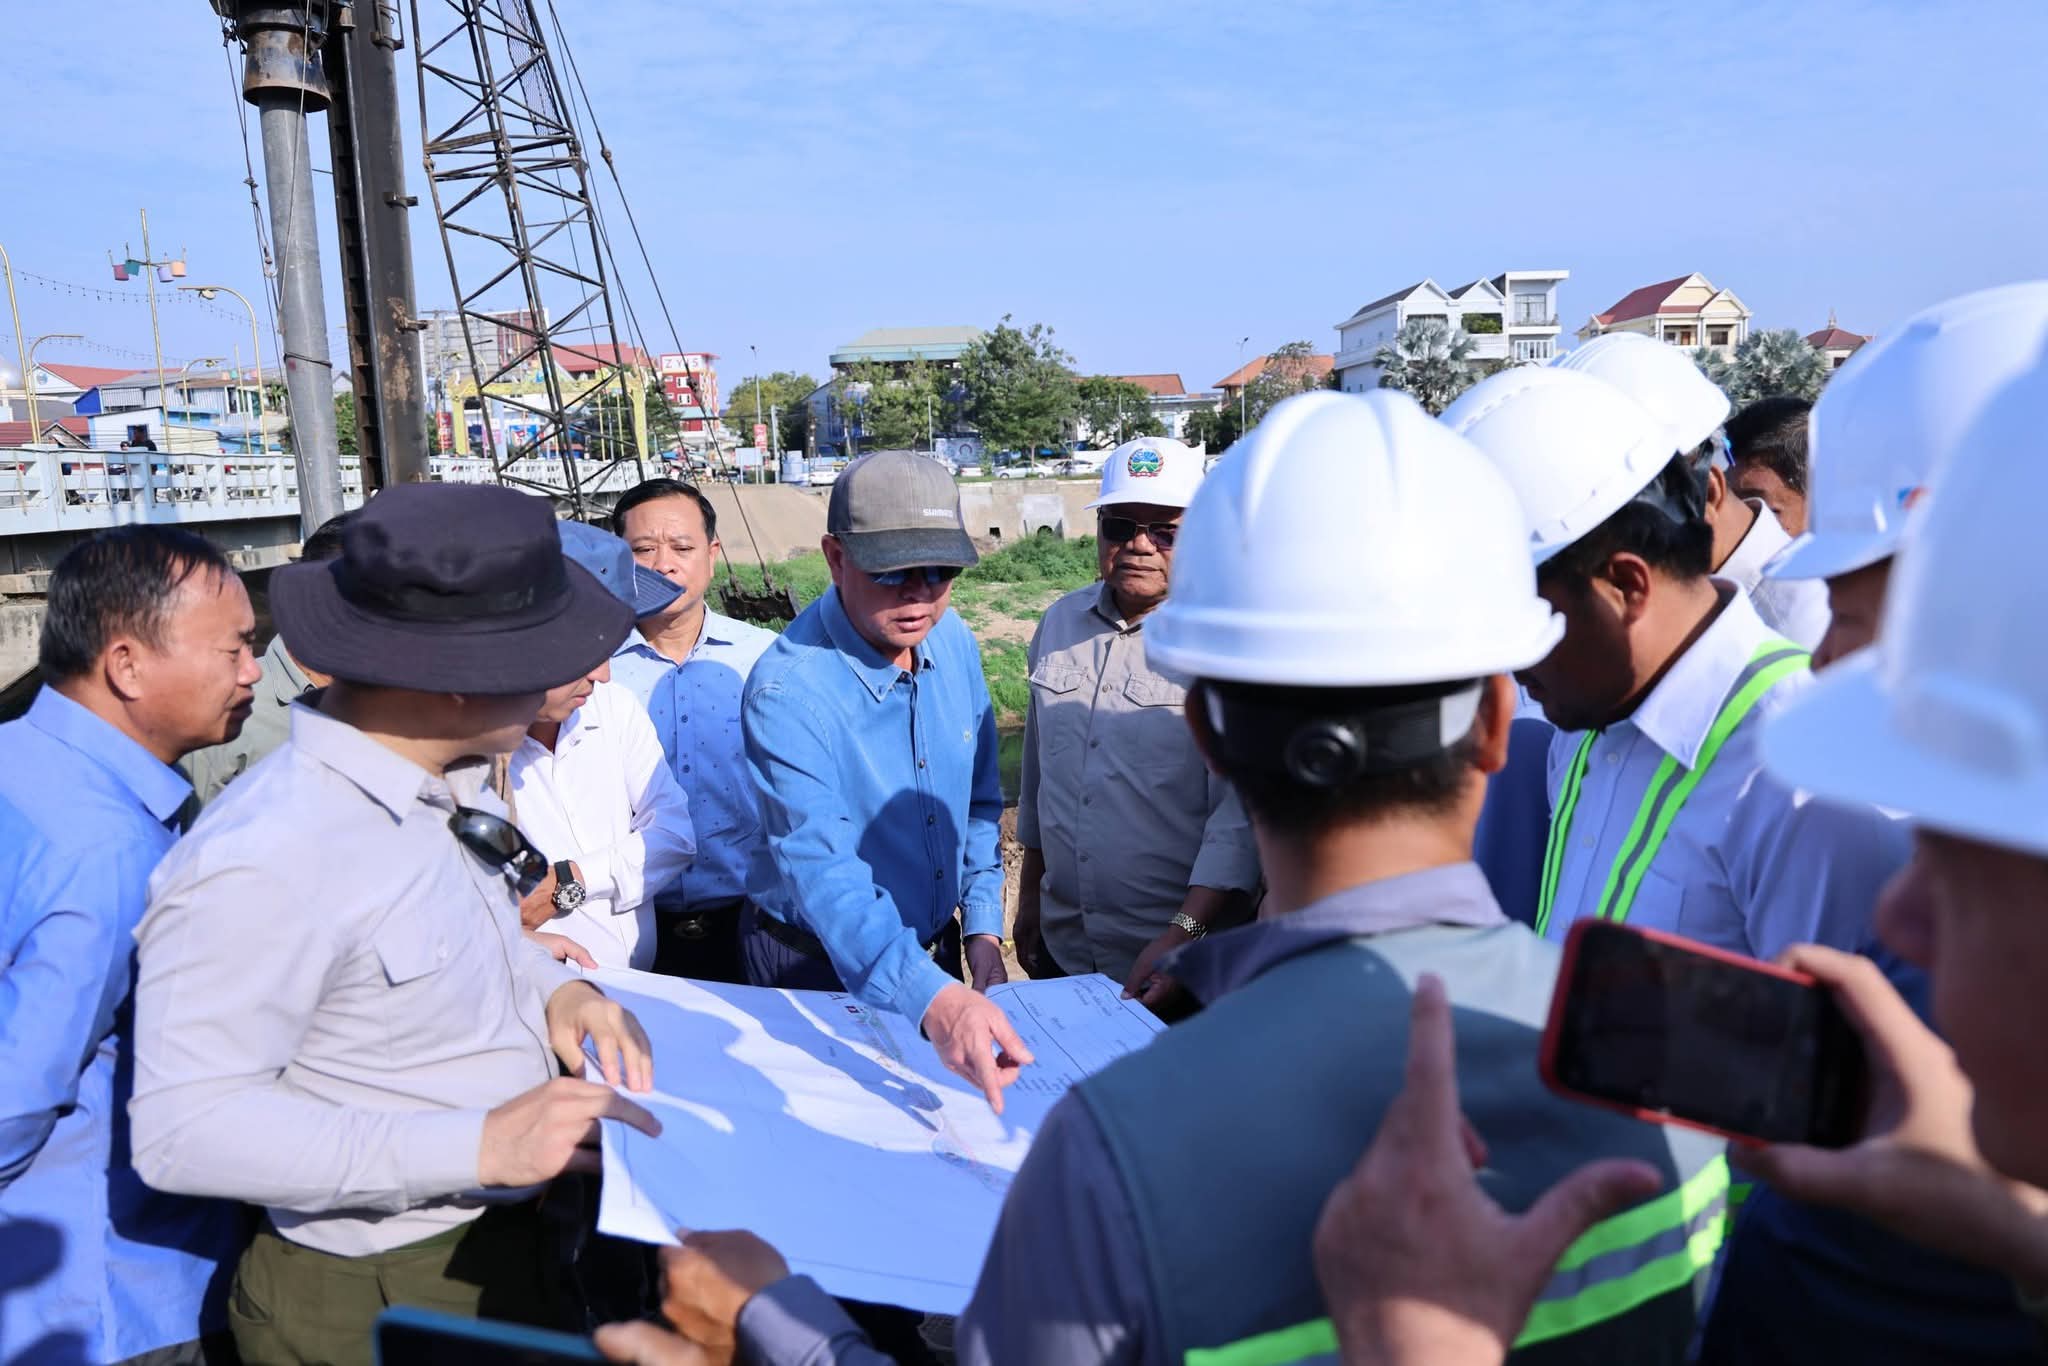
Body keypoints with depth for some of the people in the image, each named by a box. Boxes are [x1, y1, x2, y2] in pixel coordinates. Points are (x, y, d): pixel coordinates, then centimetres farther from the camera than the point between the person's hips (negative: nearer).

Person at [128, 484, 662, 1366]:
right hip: (380, 1295, -7)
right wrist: (479, 1145, -31)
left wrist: (555, 987, -7)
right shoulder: (260, 868, -29)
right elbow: (184, 1129, -27)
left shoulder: (436, 785, -4)